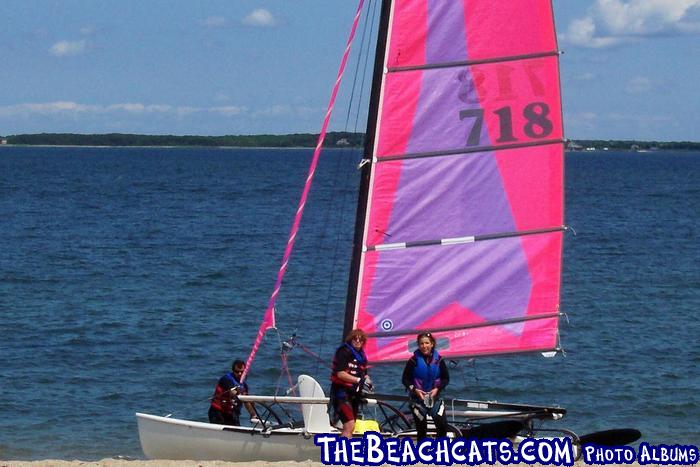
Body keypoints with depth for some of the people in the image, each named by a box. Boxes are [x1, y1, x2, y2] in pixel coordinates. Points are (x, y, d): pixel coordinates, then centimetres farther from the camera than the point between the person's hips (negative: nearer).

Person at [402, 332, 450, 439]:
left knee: (442, 424, -15)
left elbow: (446, 378, 4)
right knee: (421, 428, 1)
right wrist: (415, 390, -16)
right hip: (418, 398, -1)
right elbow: (405, 379, -2)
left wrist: (437, 389, -11)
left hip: (434, 397, 1)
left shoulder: (438, 360, -2)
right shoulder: (414, 361, -7)